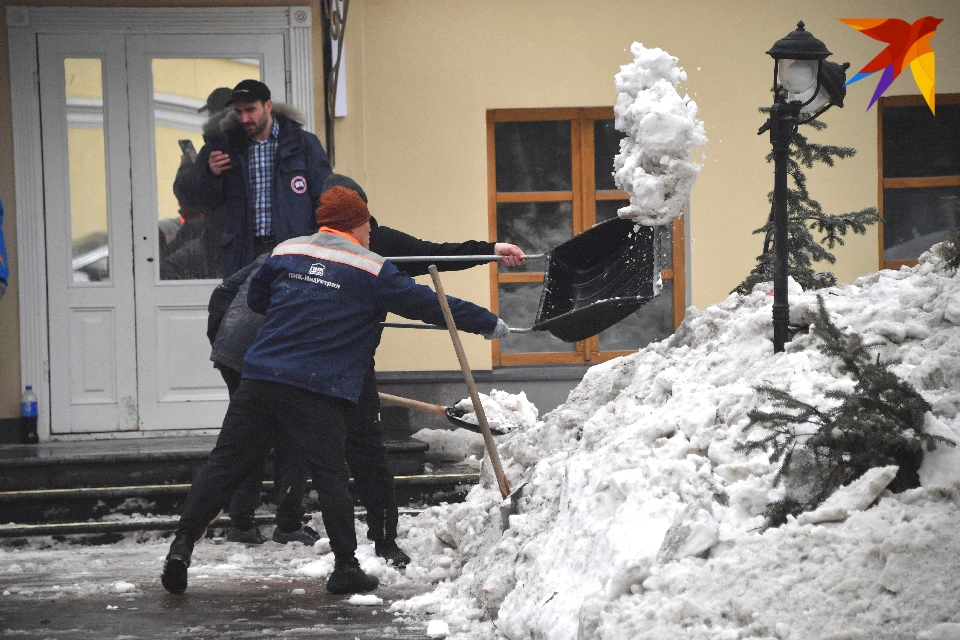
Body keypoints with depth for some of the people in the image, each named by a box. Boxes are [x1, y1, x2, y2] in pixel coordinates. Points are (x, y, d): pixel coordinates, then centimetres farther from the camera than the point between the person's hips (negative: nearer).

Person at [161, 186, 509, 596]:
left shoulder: (286, 251, 13)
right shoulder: (371, 269, 0)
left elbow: (255, 298, 27)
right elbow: (428, 304, 4)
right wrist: (489, 324, 14)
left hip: (260, 377, 4)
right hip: (316, 393, -4)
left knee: (223, 465, 7)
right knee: (330, 476, 3)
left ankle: (182, 544, 0)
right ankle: (345, 566, 6)